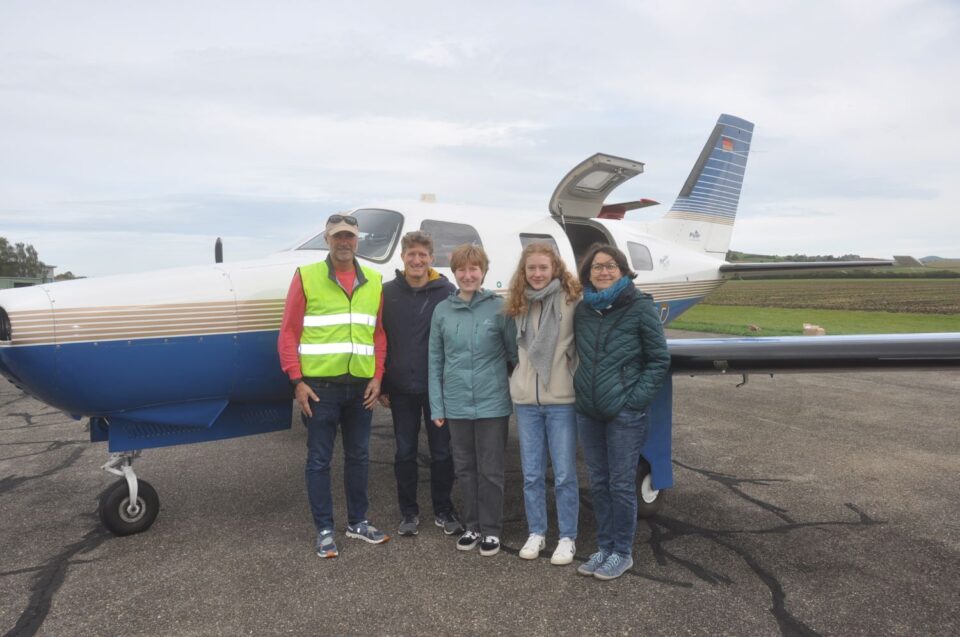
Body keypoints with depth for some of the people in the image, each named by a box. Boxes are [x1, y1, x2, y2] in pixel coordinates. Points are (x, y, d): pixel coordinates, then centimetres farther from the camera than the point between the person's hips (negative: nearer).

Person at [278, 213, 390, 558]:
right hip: (319, 386, -4)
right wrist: (297, 381, -10)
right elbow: (288, 333, -5)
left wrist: (377, 377, 1)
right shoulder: (306, 277, -4)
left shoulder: (373, 281, 7)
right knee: (319, 460, 6)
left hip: (361, 385, 4)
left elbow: (379, 333, 10)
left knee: (359, 456, 15)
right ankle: (324, 530, 19)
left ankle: (358, 521, 30)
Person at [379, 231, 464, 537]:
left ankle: (443, 511, 24)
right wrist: (382, 386, 2)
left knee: (442, 452, 9)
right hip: (401, 388, 1)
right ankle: (409, 512, 25)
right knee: (405, 452, 10)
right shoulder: (388, 293, 2)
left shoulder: (447, 292, -3)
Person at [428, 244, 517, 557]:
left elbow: (514, 353, 0)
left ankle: (491, 529, 21)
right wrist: (437, 406, 2)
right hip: (457, 405, 3)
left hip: (492, 403, -3)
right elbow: (435, 361, 5)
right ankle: (472, 526, 29)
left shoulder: (500, 307, -5)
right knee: (465, 469, 14)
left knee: (490, 470, 6)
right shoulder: (442, 311, 3)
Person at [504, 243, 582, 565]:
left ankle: (567, 538, 19)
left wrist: (580, 385, -11)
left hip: (562, 400, -4)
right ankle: (536, 532, 27)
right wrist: (518, 380, 12)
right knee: (531, 474, 12)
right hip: (526, 401, 4)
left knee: (564, 474, 4)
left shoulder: (572, 300, -7)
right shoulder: (518, 305, 9)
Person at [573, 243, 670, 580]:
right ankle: (604, 547, 28)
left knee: (621, 485, 3)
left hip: (624, 413, -5)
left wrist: (636, 399, -11)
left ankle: (622, 552, 20)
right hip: (588, 411, 5)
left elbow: (659, 359, -5)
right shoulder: (582, 309, 6)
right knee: (598, 483, 13)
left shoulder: (640, 306, -7)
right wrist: (581, 389, 8)